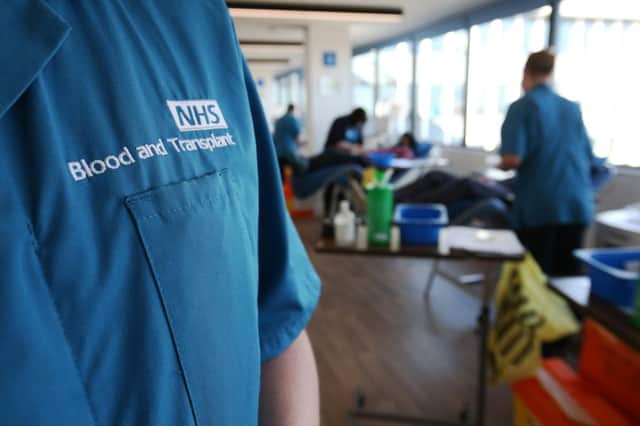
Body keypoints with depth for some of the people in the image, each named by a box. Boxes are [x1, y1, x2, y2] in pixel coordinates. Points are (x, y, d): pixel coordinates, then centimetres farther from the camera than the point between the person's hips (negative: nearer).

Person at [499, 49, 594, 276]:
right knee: (567, 275, 12)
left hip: (538, 206, -5)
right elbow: (589, 158, 18)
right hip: (577, 203, 5)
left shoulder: (522, 106, -3)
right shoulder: (573, 108, 13)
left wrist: (500, 166, 6)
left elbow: (513, 159, -16)